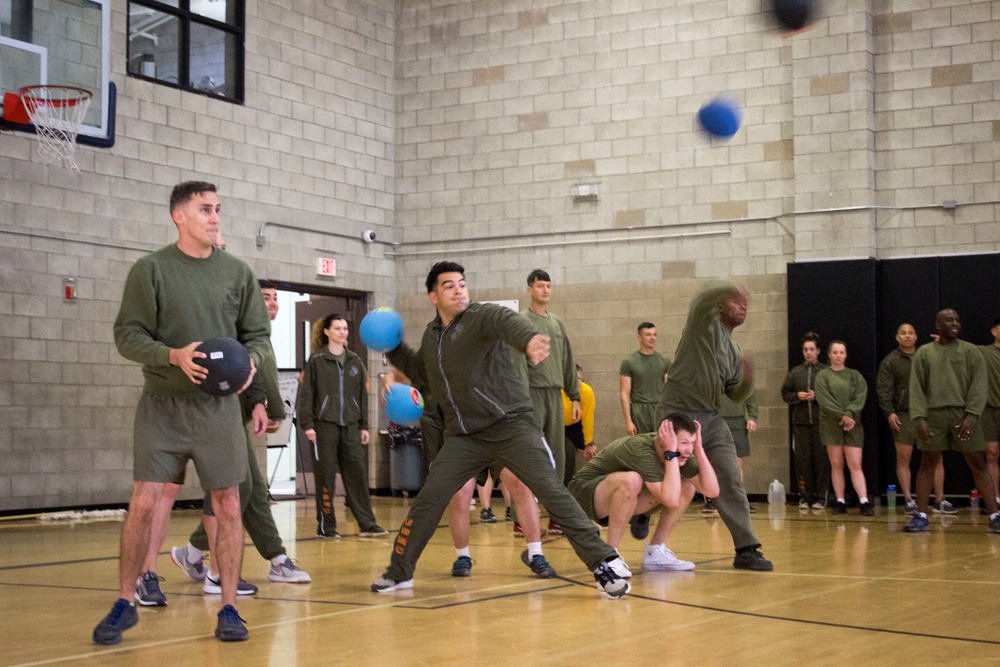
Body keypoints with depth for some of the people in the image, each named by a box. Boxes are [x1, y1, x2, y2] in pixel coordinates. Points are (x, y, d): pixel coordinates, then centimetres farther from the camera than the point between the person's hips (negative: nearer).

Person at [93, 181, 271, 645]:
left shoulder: (237, 272, 6)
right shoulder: (150, 269, -1)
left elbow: (259, 335, 9)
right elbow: (127, 335, -4)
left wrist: (251, 360, -12)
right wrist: (173, 355, -20)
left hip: (219, 406, 2)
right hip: (162, 403, -2)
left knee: (227, 506, 2)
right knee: (144, 502, -4)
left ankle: (228, 608, 13)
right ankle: (125, 604, 12)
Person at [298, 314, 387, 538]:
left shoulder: (355, 361, 12)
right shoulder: (316, 360, 0)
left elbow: (362, 395, 14)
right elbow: (306, 394, -2)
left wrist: (364, 425, 11)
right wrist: (307, 424, -9)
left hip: (350, 425, 4)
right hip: (324, 425, -3)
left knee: (357, 473, 0)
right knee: (326, 475, 0)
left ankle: (367, 524, 2)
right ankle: (325, 526, 7)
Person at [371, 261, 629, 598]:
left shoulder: (483, 316, -9)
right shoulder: (431, 336, 11)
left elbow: (508, 320, -35)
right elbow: (421, 372, 32)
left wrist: (529, 338, -58)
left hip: (511, 427, -5)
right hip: (465, 437, 5)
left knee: (552, 492, -13)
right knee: (428, 499, -1)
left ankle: (603, 565, -6)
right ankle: (398, 573, 15)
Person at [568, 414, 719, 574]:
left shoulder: (680, 453, -10)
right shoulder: (641, 449, -33)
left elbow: (712, 490, -14)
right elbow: (670, 500, -41)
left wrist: (698, 448, -21)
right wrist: (671, 453, -39)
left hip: (620, 501, 8)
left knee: (687, 486, -6)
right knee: (631, 480, -39)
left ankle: (655, 553, 2)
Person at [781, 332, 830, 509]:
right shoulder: (795, 373, 11)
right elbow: (785, 394, 13)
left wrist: (817, 396, -14)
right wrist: (797, 396, -4)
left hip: (820, 421, -3)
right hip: (800, 421, 3)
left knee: (821, 459, -2)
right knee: (803, 459, 3)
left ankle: (820, 497, 5)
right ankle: (805, 496, 10)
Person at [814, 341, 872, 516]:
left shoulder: (855, 375, 11)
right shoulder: (823, 375, 5)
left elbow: (860, 397, 0)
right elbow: (824, 400, -6)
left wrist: (850, 414, -16)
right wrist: (842, 416, -14)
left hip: (853, 425, 1)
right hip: (831, 424, 0)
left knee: (855, 465, -6)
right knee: (836, 464, 1)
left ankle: (864, 502, -12)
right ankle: (840, 502, 5)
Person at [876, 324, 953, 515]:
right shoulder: (890, 362, 3)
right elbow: (883, 389, -3)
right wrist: (889, 412, -12)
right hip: (903, 415, -2)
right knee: (903, 459, 0)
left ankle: (940, 500, 9)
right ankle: (908, 500, 7)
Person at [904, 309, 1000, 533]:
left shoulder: (971, 351, 6)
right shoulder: (924, 353, 8)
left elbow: (980, 386, -1)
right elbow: (916, 388, 3)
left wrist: (971, 416, -12)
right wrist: (919, 418, -9)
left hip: (964, 415, -1)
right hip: (934, 415, 1)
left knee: (978, 464, 0)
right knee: (927, 464, 2)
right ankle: (921, 516, 7)